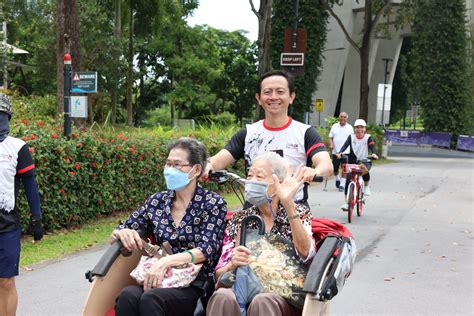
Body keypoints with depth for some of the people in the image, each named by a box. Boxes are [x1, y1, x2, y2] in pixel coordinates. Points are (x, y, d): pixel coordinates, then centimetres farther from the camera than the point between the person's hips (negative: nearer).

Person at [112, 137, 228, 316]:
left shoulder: (213, 204, 1)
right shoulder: (157, 201, 13)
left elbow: (206, 250, -11)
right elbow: (119, 232, 19)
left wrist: (167, 261, -26)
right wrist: (123, 233, -7)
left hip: (196, 286, -3)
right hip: (160, 280, 4)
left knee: (150, 299, -34)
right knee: (128, 296, -31)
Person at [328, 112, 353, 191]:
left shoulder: (350, 127, 6)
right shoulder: (334, 126, 7)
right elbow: (330, 137, 7)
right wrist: (331, 144, -11)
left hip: (346, 152, -2)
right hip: (335, 151, 2)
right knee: (334, 169, 7)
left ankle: (342, 184, -5)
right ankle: (337, 179, 35)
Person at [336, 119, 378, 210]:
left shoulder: (368, 137, -1)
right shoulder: (351, 137, 1)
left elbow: (372, 146, -16)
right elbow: (345, 145, -13)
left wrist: (373, 153, -39)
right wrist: (340, 152, -34)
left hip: (365, 161, -1)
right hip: (353, 161, 2)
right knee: (348, 180, -11)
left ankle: (366, 186, -3)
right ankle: (347, 202, -3)